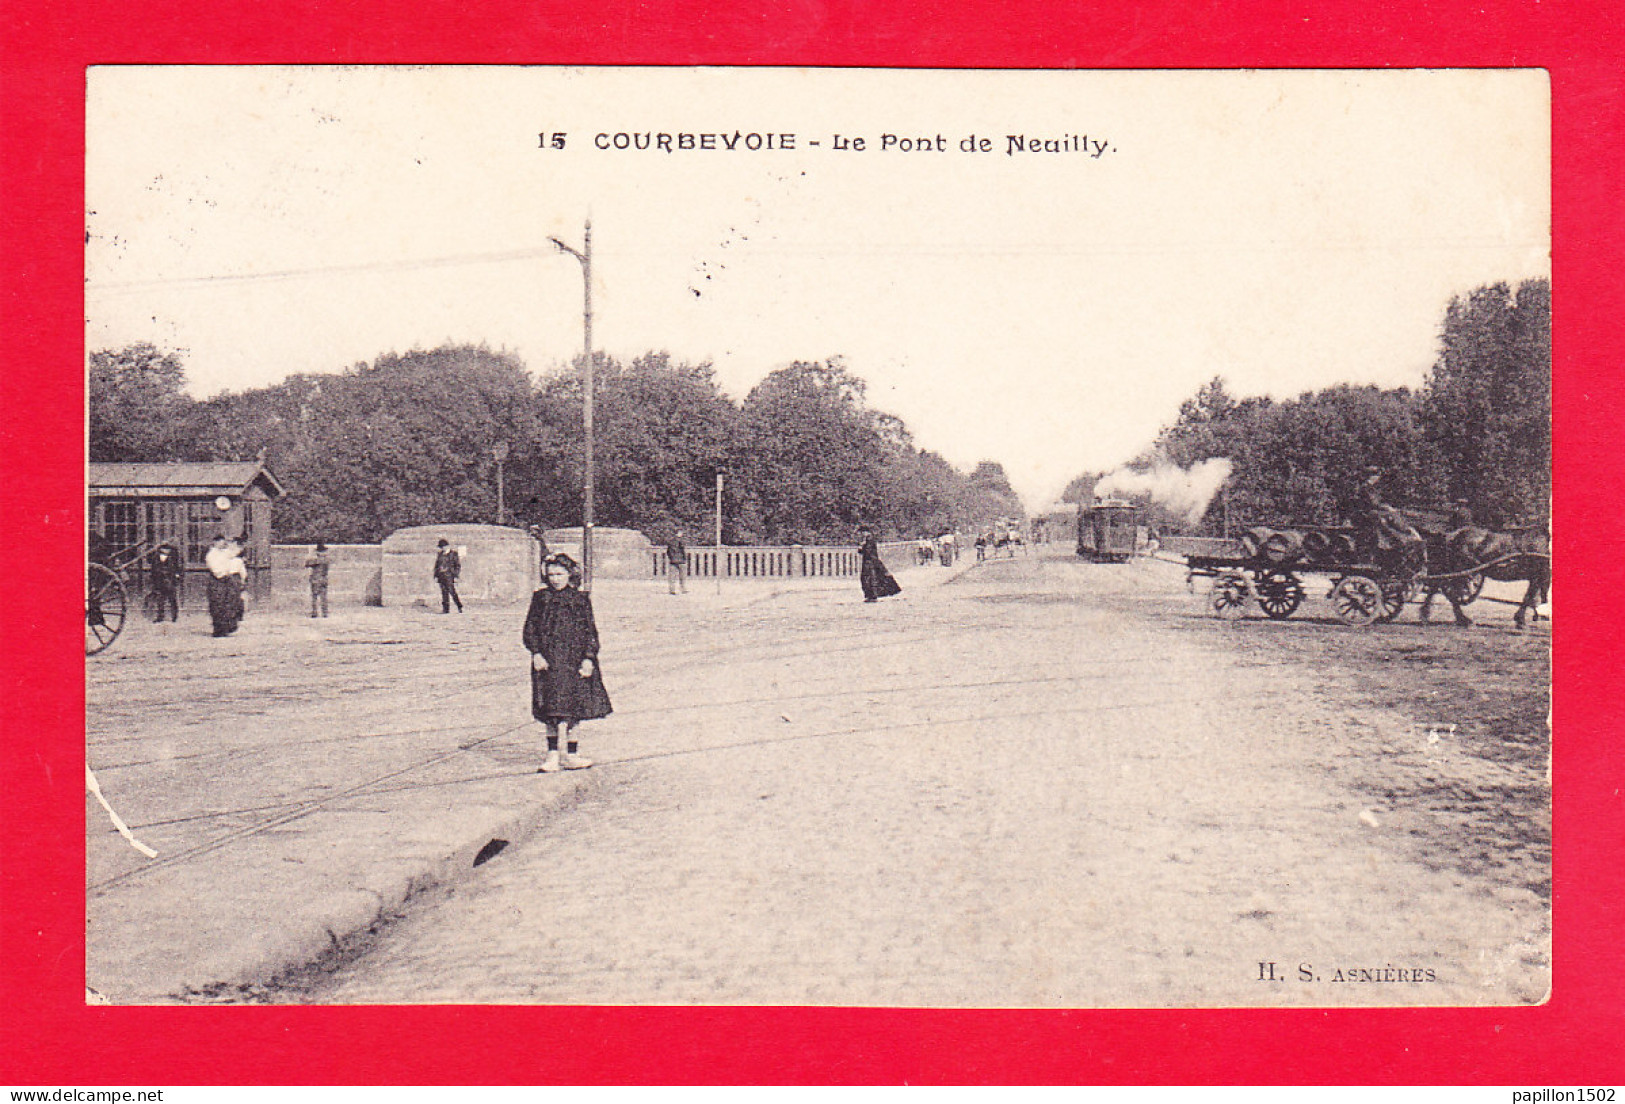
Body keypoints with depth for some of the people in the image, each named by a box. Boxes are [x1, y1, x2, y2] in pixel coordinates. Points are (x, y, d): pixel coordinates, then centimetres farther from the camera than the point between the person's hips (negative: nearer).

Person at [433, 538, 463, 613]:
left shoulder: (453, 553, -1)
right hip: (441, 576, 5)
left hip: (450, 576, -5)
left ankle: (460, 607, -2)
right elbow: (436, 565, 20)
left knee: (452, 591, -11)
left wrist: (456, 576, -9)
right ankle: (446, 609, 8)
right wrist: (436, 576, 12)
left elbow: (458, 565, -2)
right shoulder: (439, 554, 15)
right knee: (444, 593, 5)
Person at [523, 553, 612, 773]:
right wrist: (536, 653, -6)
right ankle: (553, 754, 6)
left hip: (575, 660, 0)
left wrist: (588, 658, -5)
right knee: (551, 711, -1)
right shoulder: (540, 598, 5)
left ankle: (571, 753, 14)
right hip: (548, 661, 0)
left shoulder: (581, 600, 4)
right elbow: (530, 629, 6)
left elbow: (590, 631, 4)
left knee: (573, 709, 4)